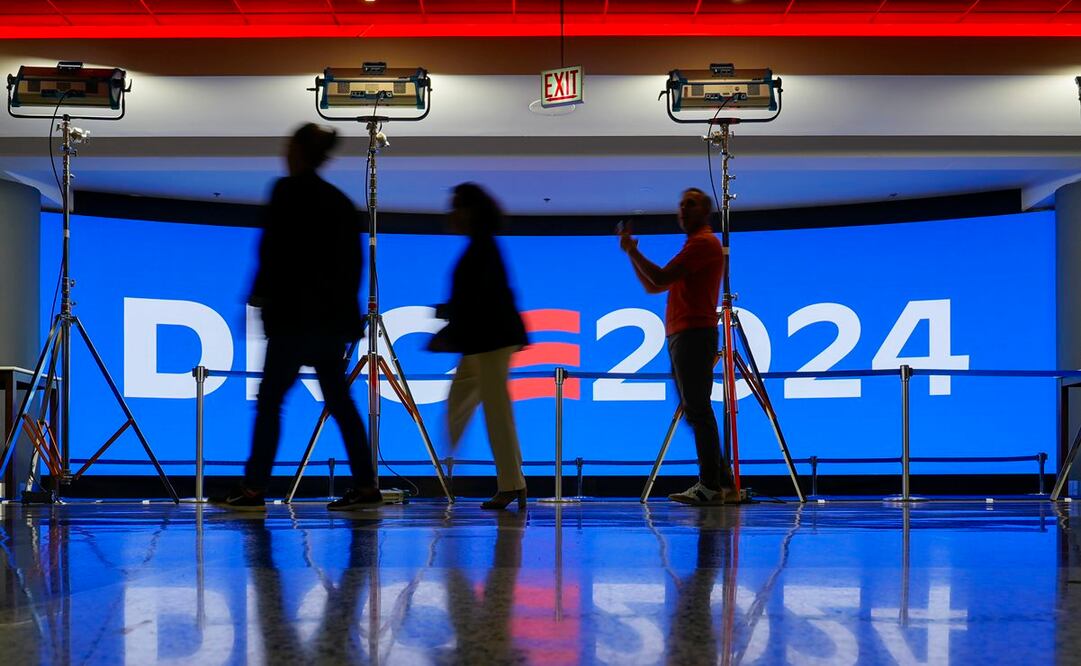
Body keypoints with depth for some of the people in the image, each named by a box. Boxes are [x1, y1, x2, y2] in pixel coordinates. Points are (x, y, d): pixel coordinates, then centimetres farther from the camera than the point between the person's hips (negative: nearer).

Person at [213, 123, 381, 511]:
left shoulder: (288, 190, -7)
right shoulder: (340, 200, 13)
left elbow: (273, 250, -11)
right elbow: (353, 260, 14)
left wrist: (258, 298, -3)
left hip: (295, 315, -7)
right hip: (333, 315, 7)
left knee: (269, 398, -2)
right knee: (339, 399, 10)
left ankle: (254, 489, -2)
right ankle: (365, 486, 8)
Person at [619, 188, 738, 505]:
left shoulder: (704, 242, -7)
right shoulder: (695, 244, 25)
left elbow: (660, 278, -16)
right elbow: (652, 286, 24)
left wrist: (632, 250, -4)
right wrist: (632, 253, 14)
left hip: (694, 334, -10)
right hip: (682, 336, 10)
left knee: (697, 410, -11)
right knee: (696, 411, 10)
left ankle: (710, 486, -12)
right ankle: (722, 483, 12)